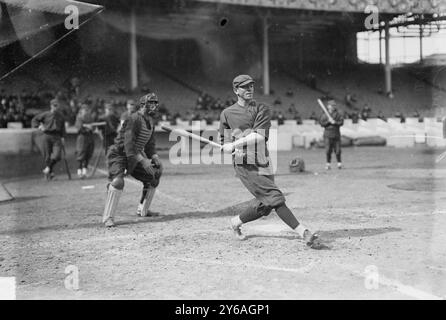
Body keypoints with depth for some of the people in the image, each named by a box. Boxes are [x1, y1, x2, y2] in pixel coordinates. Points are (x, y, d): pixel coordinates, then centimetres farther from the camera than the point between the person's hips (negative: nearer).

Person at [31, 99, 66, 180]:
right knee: (47, 156, 1)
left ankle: (48, 167, 10)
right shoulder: (45, 114, 1)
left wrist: (63, 137, 6)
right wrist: (39, 126, -6)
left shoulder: (60, 116, 9)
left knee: (57, 156, -15)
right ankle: (50, 172, 18)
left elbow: (62, 128, 15)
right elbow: (34, 120, 10)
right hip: (47, 137, -1)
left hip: (57, 137, 2)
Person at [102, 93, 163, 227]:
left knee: (153, 176, 10)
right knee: (117, 181, -28)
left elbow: (149, 145, 13)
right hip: (119, 154, -9)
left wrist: (156, 159, -3)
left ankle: (143, 210, 26)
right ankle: (107, 217, -19)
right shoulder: (134, 119, -22)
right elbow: (128, 143, -30)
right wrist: (143, 161, -35)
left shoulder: (150, 122, 7)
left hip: (135, 156, 9)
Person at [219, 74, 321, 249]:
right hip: (244, 164, -3)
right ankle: (303, 232, -17)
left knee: (264, 206, 3)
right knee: (275, 197, -15)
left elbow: (259, 136, -8)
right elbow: (224, 144, 12)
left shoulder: (262, 110, 8)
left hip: (263, 161, 3)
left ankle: (237, 222, 28)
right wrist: (234, 148, -9)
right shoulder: (227, 113, 8)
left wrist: (235, 143, -11)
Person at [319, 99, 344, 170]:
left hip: (336, 134, 1)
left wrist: (335, 122, -17)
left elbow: (341, 122, -2)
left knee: (337, 150, 0)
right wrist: (328, 121, -14)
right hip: (327, 134, 0)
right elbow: (321, 123, -1)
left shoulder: (337, 114, 6)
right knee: (328, 150, -4)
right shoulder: (324, 115, 5)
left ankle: (339, 163, 12)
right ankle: (328, 164, 4)